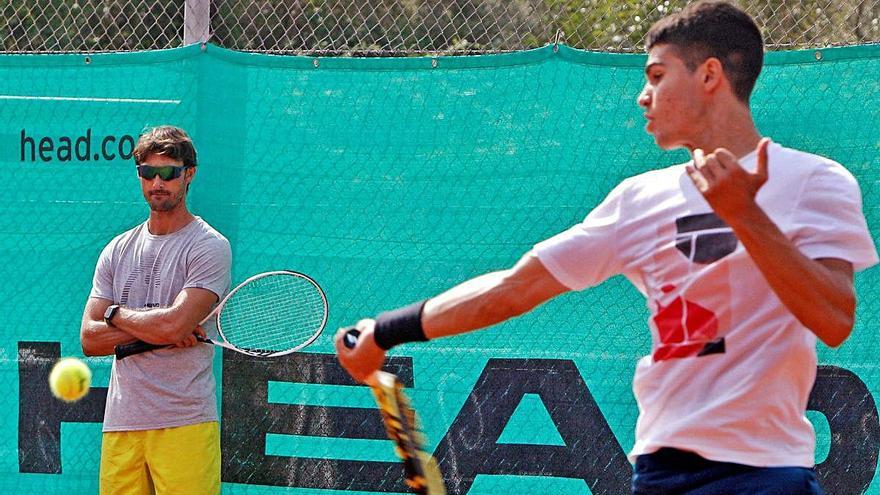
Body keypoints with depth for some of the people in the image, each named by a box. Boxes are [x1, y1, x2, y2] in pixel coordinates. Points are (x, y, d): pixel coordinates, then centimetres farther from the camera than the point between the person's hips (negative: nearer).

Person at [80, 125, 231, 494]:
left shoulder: (209, 247, -2)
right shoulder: (117, 250, 15)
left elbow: (174, 325, -15)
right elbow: (89, 339, 7)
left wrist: (116, 314, 2)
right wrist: (157, 331, -7)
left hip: (185, 423, -5)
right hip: (120, 423, 5)